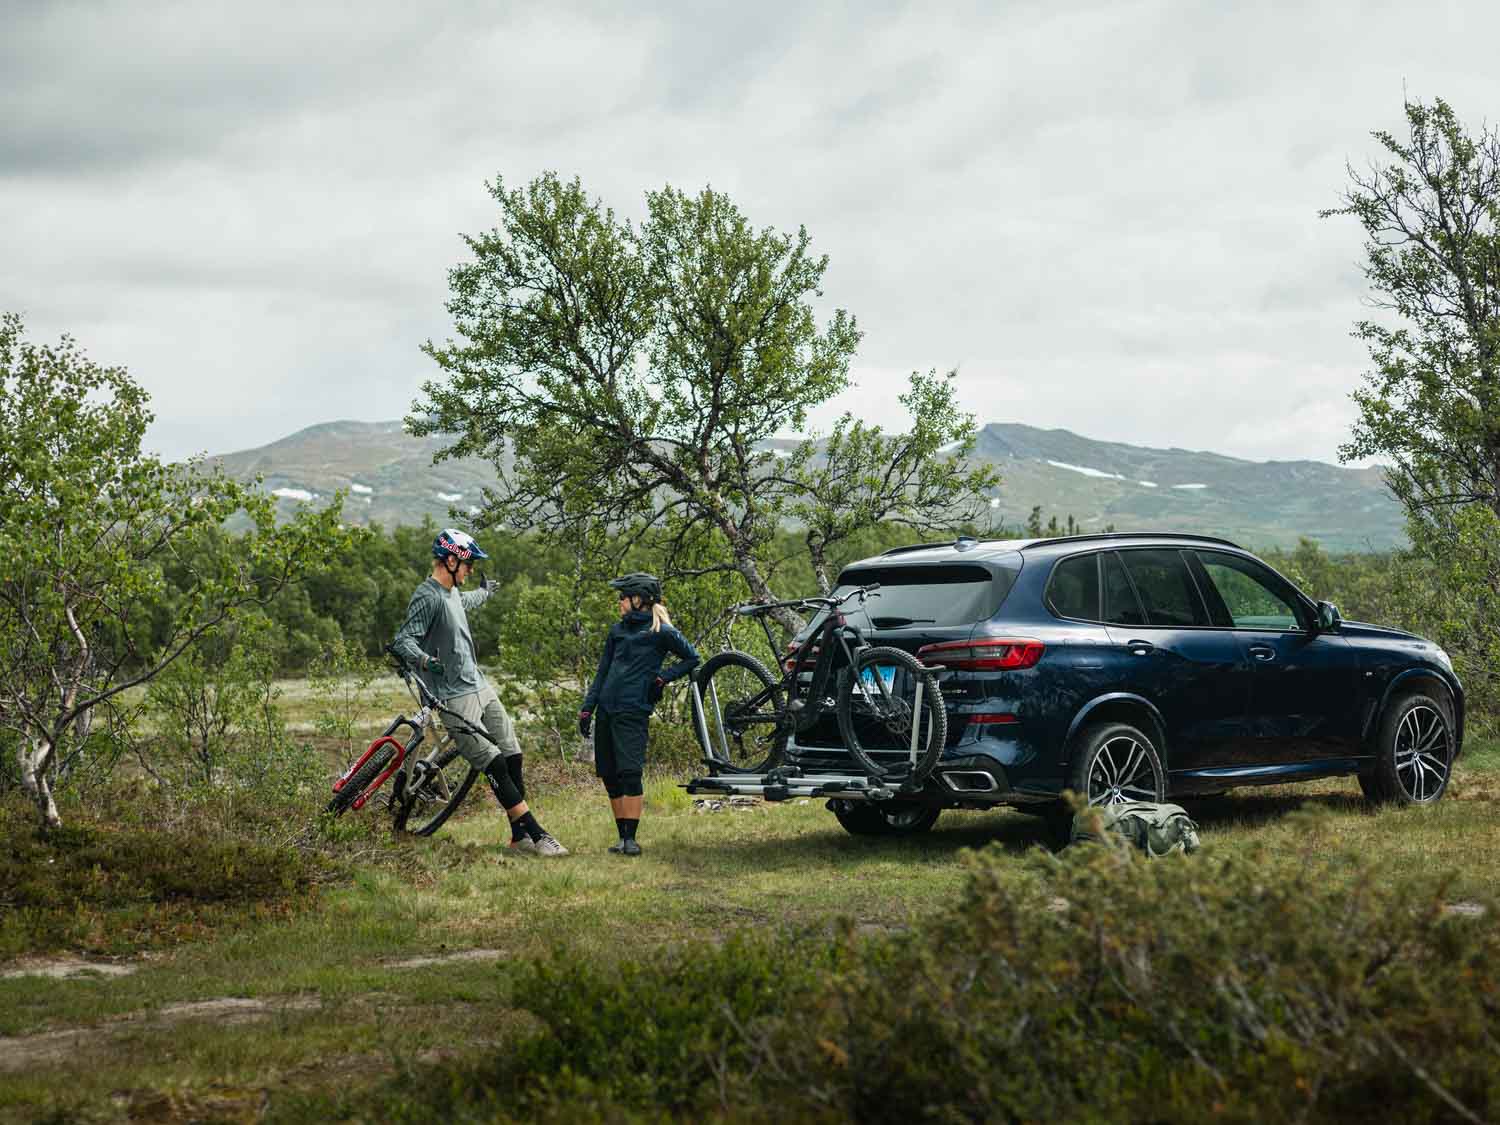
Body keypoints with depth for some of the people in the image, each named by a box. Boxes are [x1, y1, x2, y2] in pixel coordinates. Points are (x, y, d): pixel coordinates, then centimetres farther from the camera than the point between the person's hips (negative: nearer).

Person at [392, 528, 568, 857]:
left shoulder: (453, 593, 14)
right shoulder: (427, 598, -15)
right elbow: (403, 641, -23)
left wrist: (483, 592, 59)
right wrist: (426, 661, -43)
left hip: (481, 688, 10)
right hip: (456, 701, -10)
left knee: (512, 758, 5)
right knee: (495, 766, -12)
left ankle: (520, 836, 10)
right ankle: (536, 835, -13)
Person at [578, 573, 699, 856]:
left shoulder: (661, 632, -2)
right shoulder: (617, 630, 14)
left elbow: (691, 658, 7)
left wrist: (663, 677, -5)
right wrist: (587, 709, 12)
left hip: (633, 713, -6)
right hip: (606, 710, 6)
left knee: (629, 774, -15)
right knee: (610, 778, 4)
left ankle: (630, 838, -11)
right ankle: (622, 836, 11)